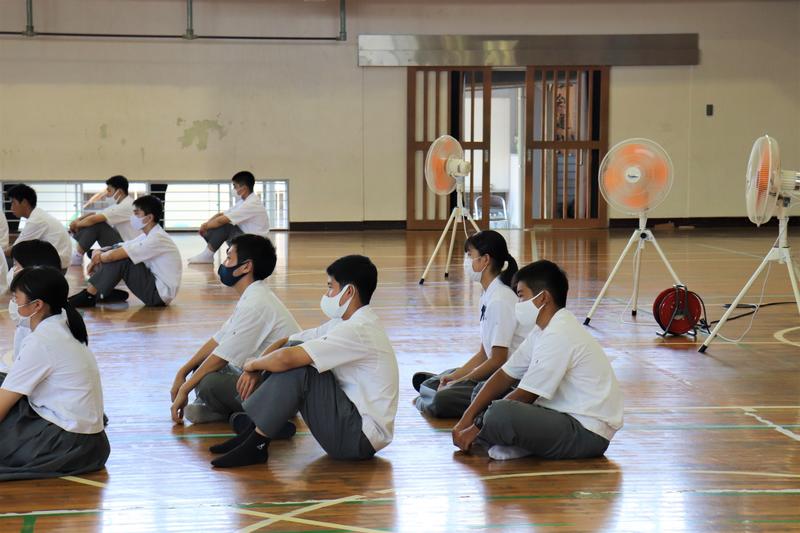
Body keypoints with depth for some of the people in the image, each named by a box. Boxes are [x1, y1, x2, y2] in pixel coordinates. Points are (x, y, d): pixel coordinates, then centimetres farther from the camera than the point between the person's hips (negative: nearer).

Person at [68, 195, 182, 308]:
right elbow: (119, 249, 10)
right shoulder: (148, 236, 10)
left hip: (160, 294, -10)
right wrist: (99, 253, -9)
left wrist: (98, 257, -6)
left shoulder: (157, 238, -22)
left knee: (119, 260, -19)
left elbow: (115, 255, -25)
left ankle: (88, 297, -10)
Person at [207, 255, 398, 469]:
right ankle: (253, 427, 0)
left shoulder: (358, 331, -21)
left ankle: (256, 445, -13)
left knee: (296, 365, -22)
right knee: (294, 350, 6)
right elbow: (285, 343, 14)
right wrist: (254, 370, -3)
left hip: (360, 437, -10)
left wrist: (252, 364, -7)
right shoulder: (347, 323, 11)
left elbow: (285, 359, -27)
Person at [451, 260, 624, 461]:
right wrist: (466, 419, 3)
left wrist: (476, 428, -8)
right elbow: (505, 376, 12)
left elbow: (525, 397, -17)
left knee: (500, 414, -33)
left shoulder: (560, 335, -20)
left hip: (588, 433, -11)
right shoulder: (543, 330, 12)